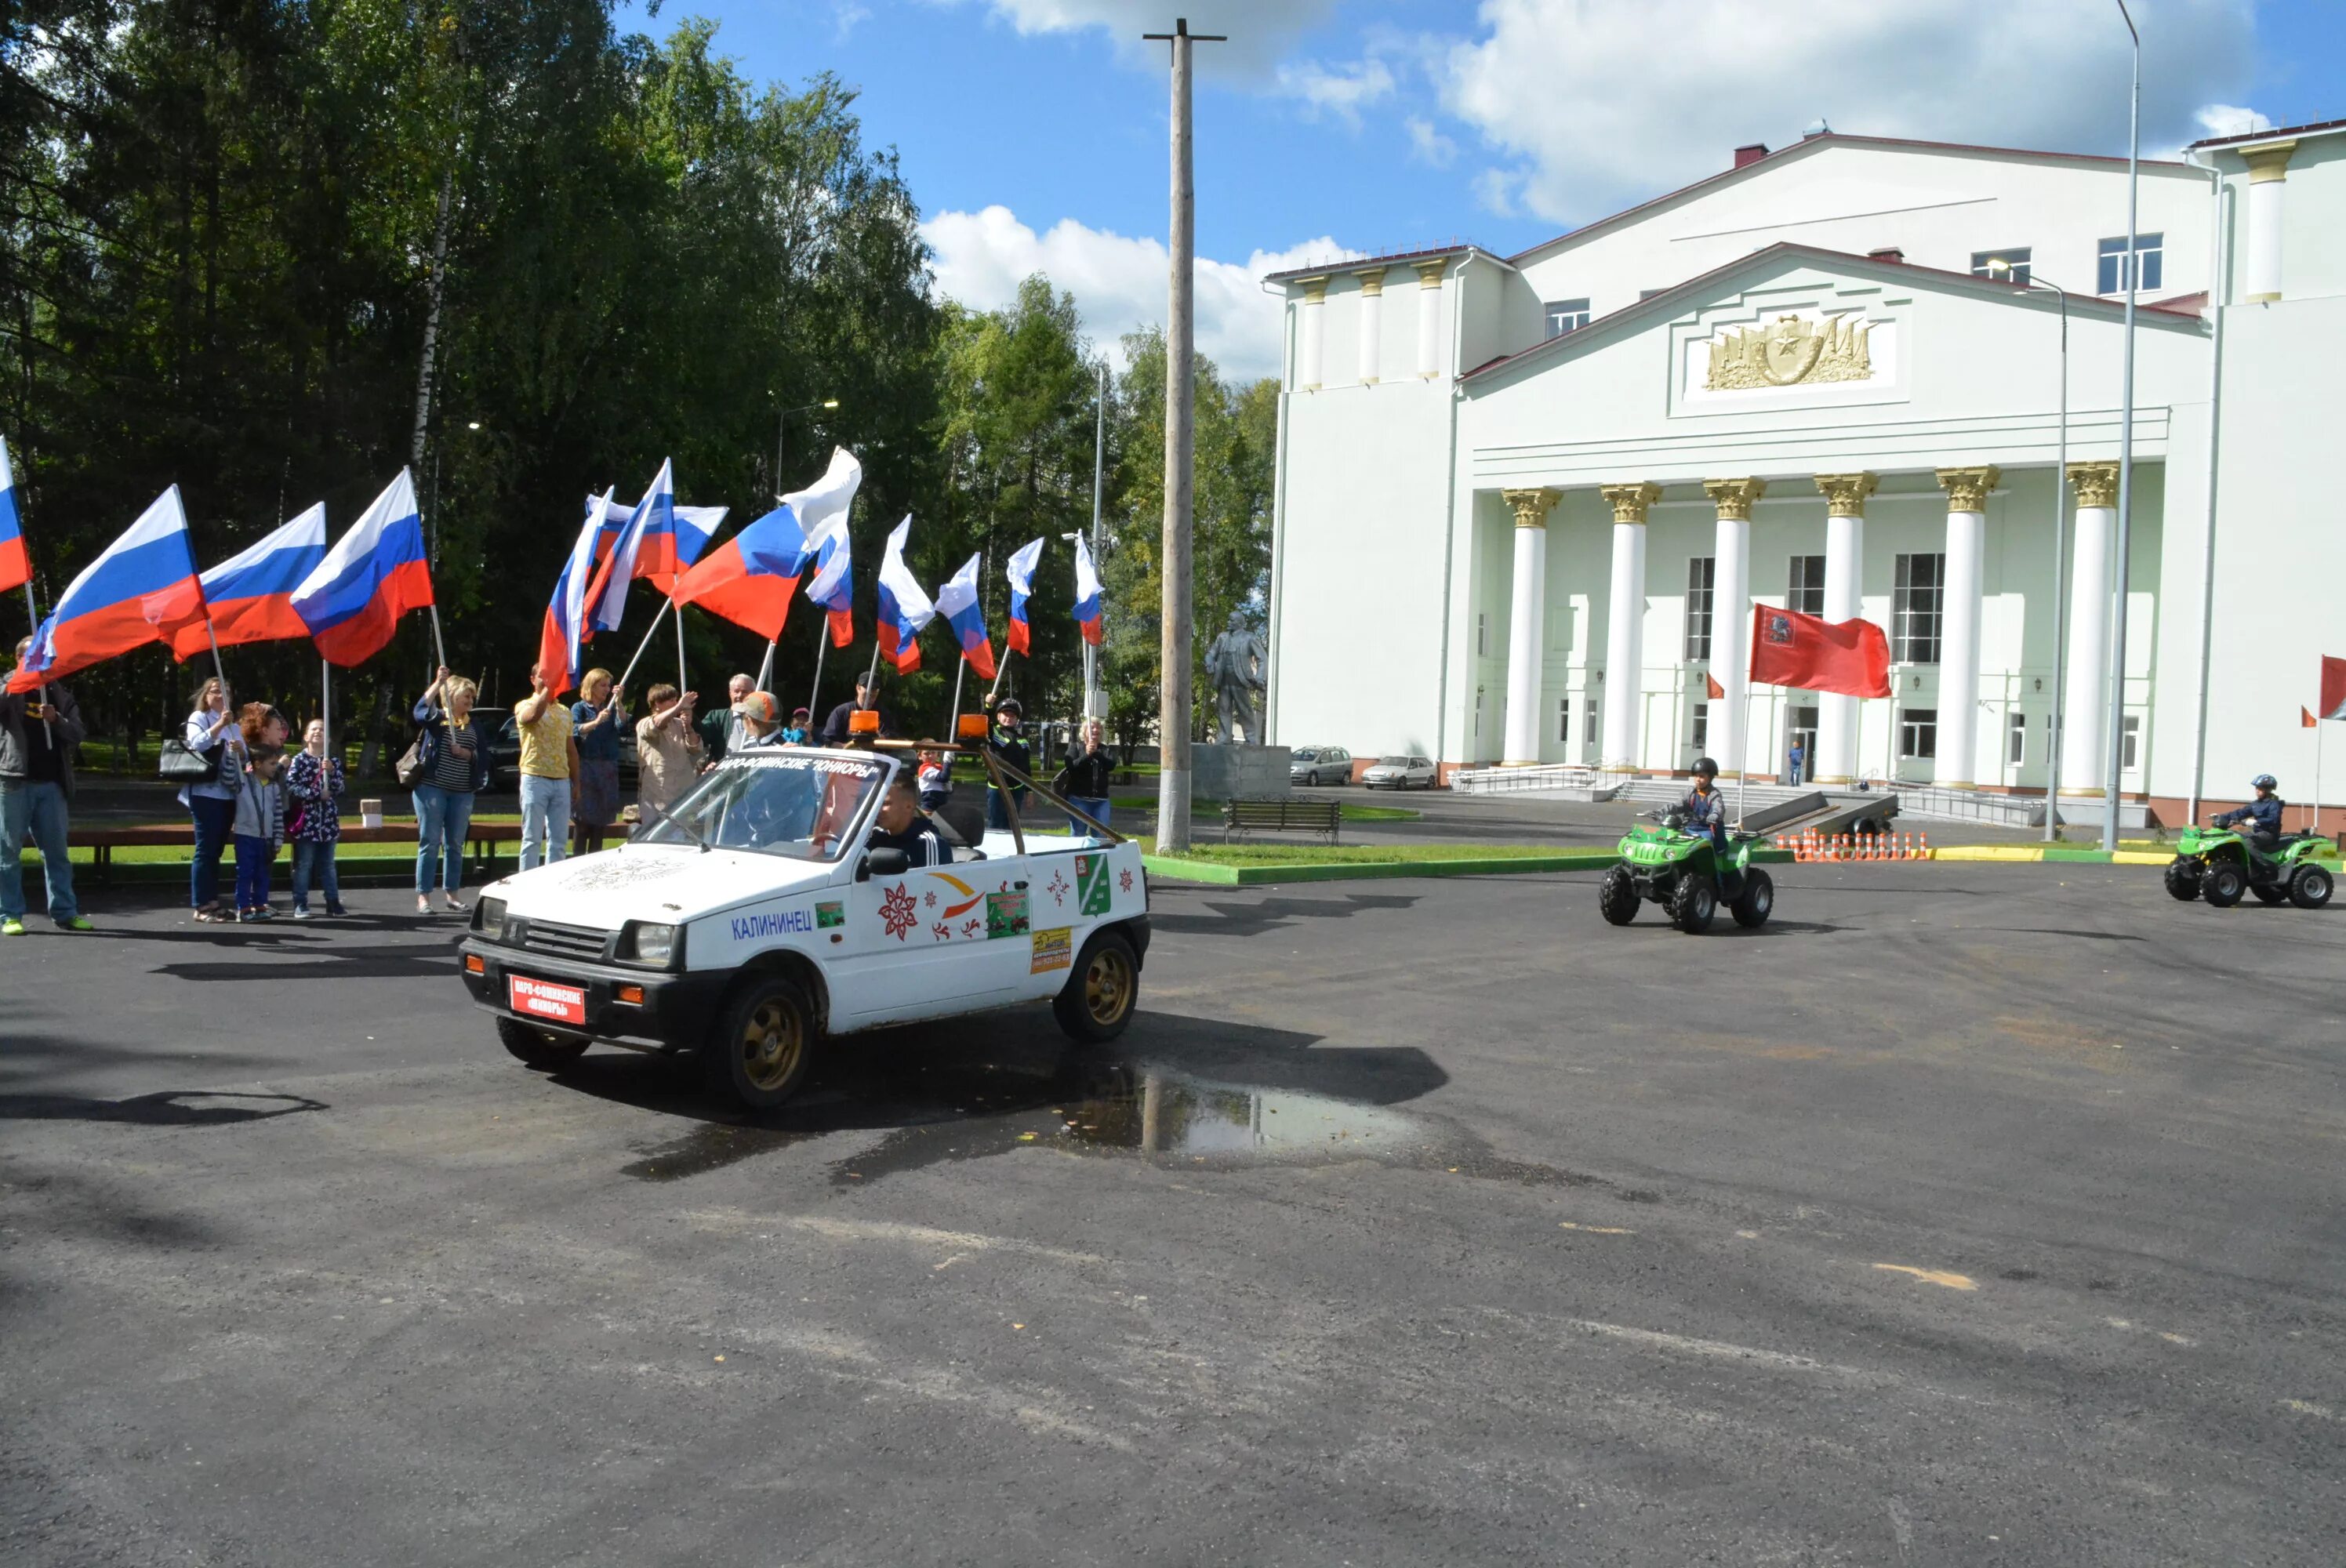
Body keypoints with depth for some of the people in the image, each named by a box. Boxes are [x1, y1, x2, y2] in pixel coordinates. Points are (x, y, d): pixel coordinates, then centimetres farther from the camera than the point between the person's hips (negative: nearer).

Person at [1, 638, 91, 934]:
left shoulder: (60, 695, 15)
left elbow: (76, 735, 5)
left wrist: (56, 720, -12)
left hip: (52, 784, 3)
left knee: (56, 851, 6)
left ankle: (65, 912, 10)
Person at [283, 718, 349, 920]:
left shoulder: (333, 761, 9)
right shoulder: (299, 760, -1)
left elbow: (339, 790, 1)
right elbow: (291, 786, -11)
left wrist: (331, 771, -14)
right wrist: (316, 794, -14)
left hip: (328, 820, 3)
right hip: (305, 819, -3)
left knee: (328, 864, 10)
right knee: (303, 864, -1)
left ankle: (333, 902, 14)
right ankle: (300, 904, 3)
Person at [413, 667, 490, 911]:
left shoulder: (474, 725, 13)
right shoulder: (437, 718, 1)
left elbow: (483, 756, 9)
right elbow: (420, 710, -21)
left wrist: (467, 753, -10)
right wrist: (439, 682, -24)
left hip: (462, 793, 4)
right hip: (432, 788, -4)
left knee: (455, 844, 9)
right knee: (430, 842, -4)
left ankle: (450, 893, 17)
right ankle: (423, 896, -2)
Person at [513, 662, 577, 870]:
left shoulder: (565, 711, 18)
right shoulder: (525, 706, 2)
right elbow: (534, 714, -24)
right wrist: (546, 688, -15)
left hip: (561, 781, 5)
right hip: (535, 779, -5)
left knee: (559, 841, 5)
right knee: (532, 839, -5)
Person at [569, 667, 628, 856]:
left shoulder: (610, 708, 14)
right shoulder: (579, 708, 4)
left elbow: (623, 725, -4)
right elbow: (576, 731, -13)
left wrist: (618, 702, -15)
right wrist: (596, 722, -29)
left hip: (608, 769, 4)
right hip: (585, 767, -4)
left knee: (601, 821, 4)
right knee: (583, 820, -6)